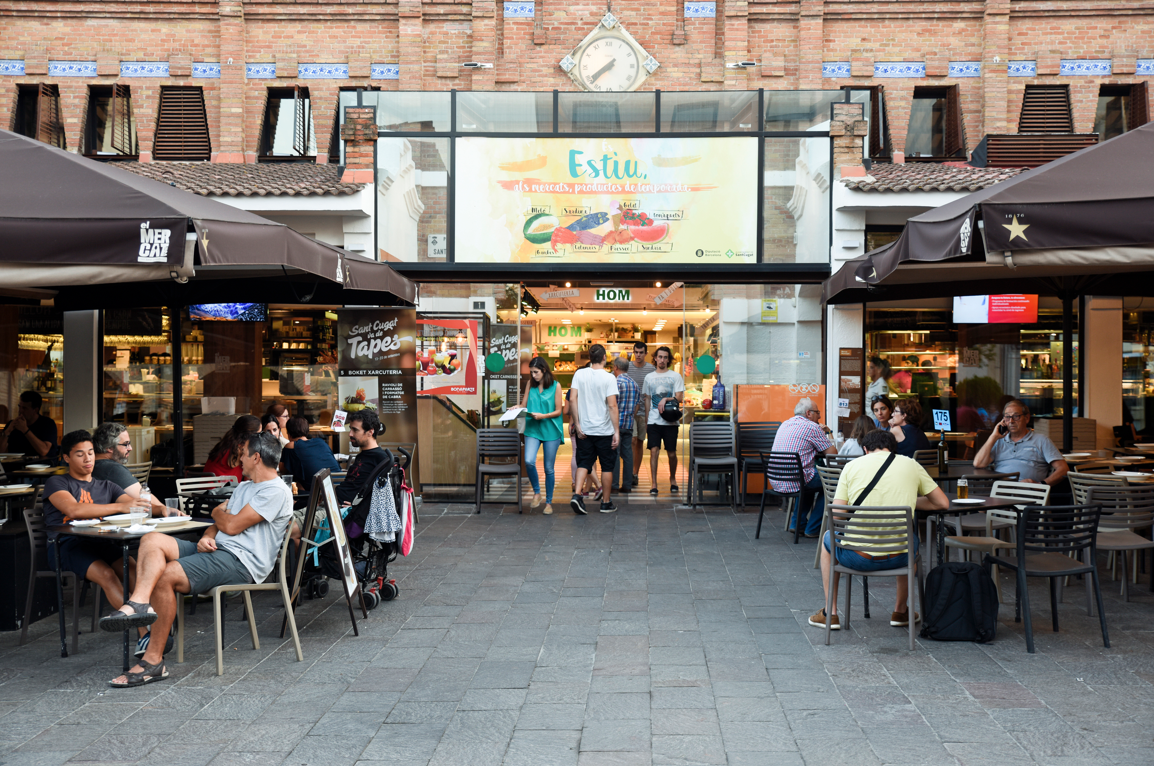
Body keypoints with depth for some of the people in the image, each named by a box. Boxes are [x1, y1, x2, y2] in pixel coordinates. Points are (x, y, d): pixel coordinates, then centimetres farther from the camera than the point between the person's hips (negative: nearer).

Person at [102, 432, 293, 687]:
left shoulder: (277, 491, -7)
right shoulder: (245, 486, 27)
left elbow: (232, 526, -12)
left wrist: (218, 512, 10)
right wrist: (206, 537, -1)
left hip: (241, 562, -10)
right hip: (215, 549, 10)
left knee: (165, 575, -25)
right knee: (152, 540, -12)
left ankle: (154, 660, -21)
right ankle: (139, 602, -34)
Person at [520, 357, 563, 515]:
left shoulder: (555, 386, 0)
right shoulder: (530, 385, 9)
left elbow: (558, 411, -2)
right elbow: (524, 405, 11)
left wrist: (543, 416, -16)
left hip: (551, 430, -2)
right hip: (533, 430, 2)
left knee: (548, 468, 4)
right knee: (529, 461, -20)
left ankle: (549, 502, 18)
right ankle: (536, 492, 3)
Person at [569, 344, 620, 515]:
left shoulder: (579, 374, -1)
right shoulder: (608, 378, -10)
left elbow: (573, 400, -4)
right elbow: (612, 406, -14)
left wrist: (577, 424, 1)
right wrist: (617, 431, -10)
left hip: (584, 429, 3)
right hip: (604, 430, -3)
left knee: (583, 463, 10)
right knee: (607, 466, 9)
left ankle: (577, 495, -9)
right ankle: (606, 503, 16)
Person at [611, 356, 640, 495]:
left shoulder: (617, 382, -12)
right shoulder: (634, 384, 12)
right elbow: (638, 404, 17)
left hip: (616, 423, -7)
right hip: (629, 424, 7)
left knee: (614, 454, -4)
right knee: (627, 453, 10)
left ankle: (615, 485, -5)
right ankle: (627, 485, 12)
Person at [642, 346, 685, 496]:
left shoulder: (675, 376, 4)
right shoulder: (649, 377, 12)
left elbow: (680, 398, -2)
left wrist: (666, 399, -18)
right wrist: (645, 421, 13)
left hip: (670, 421, -1)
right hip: (653, 421, 1)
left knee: (671, 453, 4)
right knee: (654, 451, -8)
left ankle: (673, 478, 28)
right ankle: (653, 484, -6)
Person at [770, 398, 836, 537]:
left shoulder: (784, 425, 16)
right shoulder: (812, 427, -8)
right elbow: (832, 453, -5)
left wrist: (820, 433, 27)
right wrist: (825, 436, 15)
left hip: (775, 482, 8)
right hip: (794, 482, -8)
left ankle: (797, 524, 30)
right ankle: (813, 529, 14)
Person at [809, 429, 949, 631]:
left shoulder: (852, 466, 2)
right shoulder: (910, 465, 6)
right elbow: (943, 503, 12)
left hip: (857, 557, -1)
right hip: (898, 558, 2)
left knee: (828, 538, 34)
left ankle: (830, 614, 34)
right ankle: (900, 611, 43)